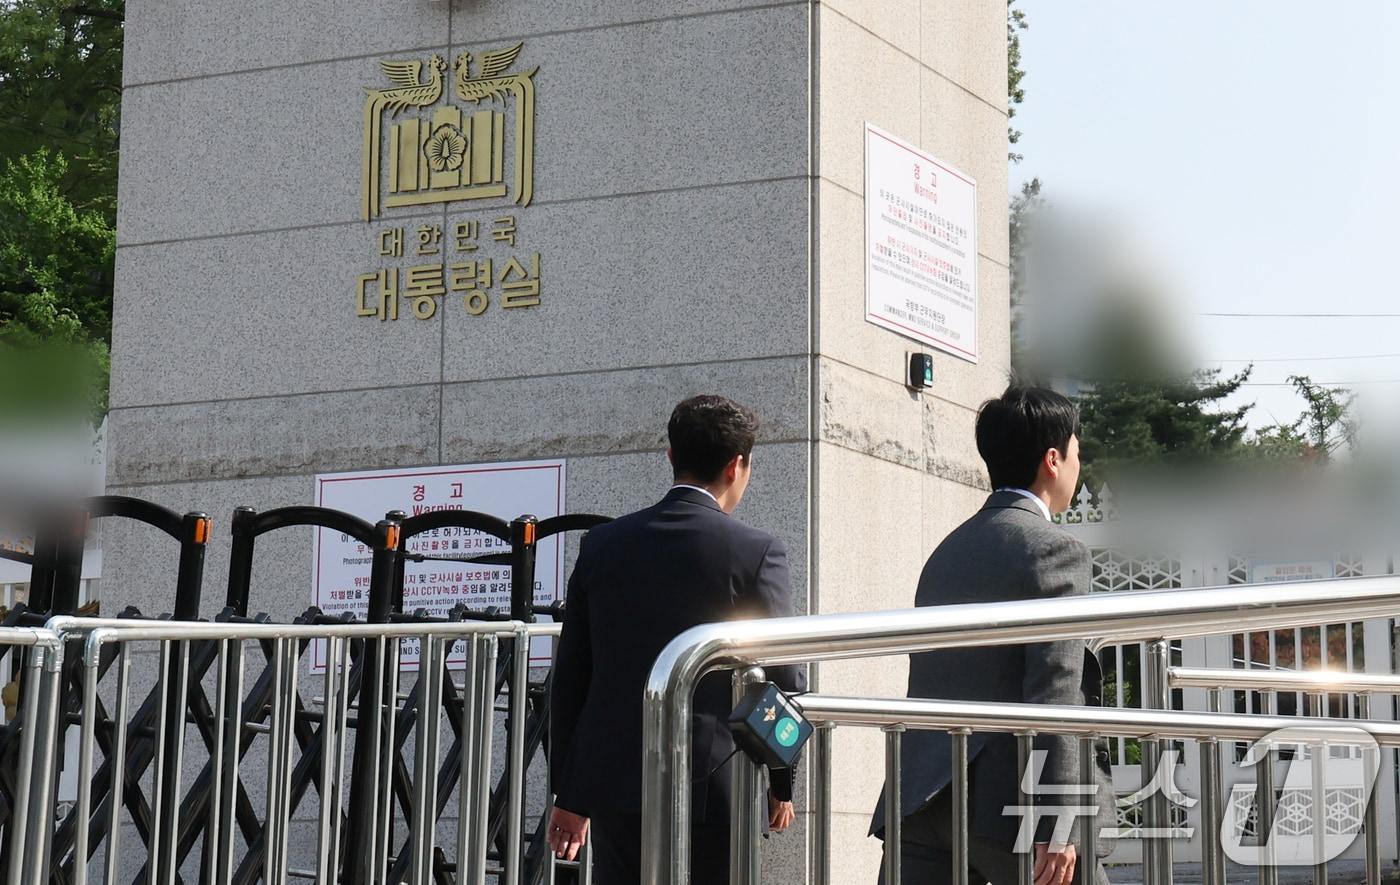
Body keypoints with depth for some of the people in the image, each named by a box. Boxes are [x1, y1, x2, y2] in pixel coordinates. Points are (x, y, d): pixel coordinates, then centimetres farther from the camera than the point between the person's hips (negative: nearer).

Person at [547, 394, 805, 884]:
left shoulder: (602, 544, 7)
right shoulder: (757, 553, -6)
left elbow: (569, 677, 9)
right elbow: (781, 679, -4)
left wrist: (569, 792, 15)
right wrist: (781, 785, 11)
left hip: (613, 782, 4)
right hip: (712, 788, -4)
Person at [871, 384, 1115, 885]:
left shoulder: (948, 550, 19)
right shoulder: (1054, 550, -6)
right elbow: (1054, 698, -14)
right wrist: (1056, 827, -18)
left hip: (923, 800, 7)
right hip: (1009, 805, -7)